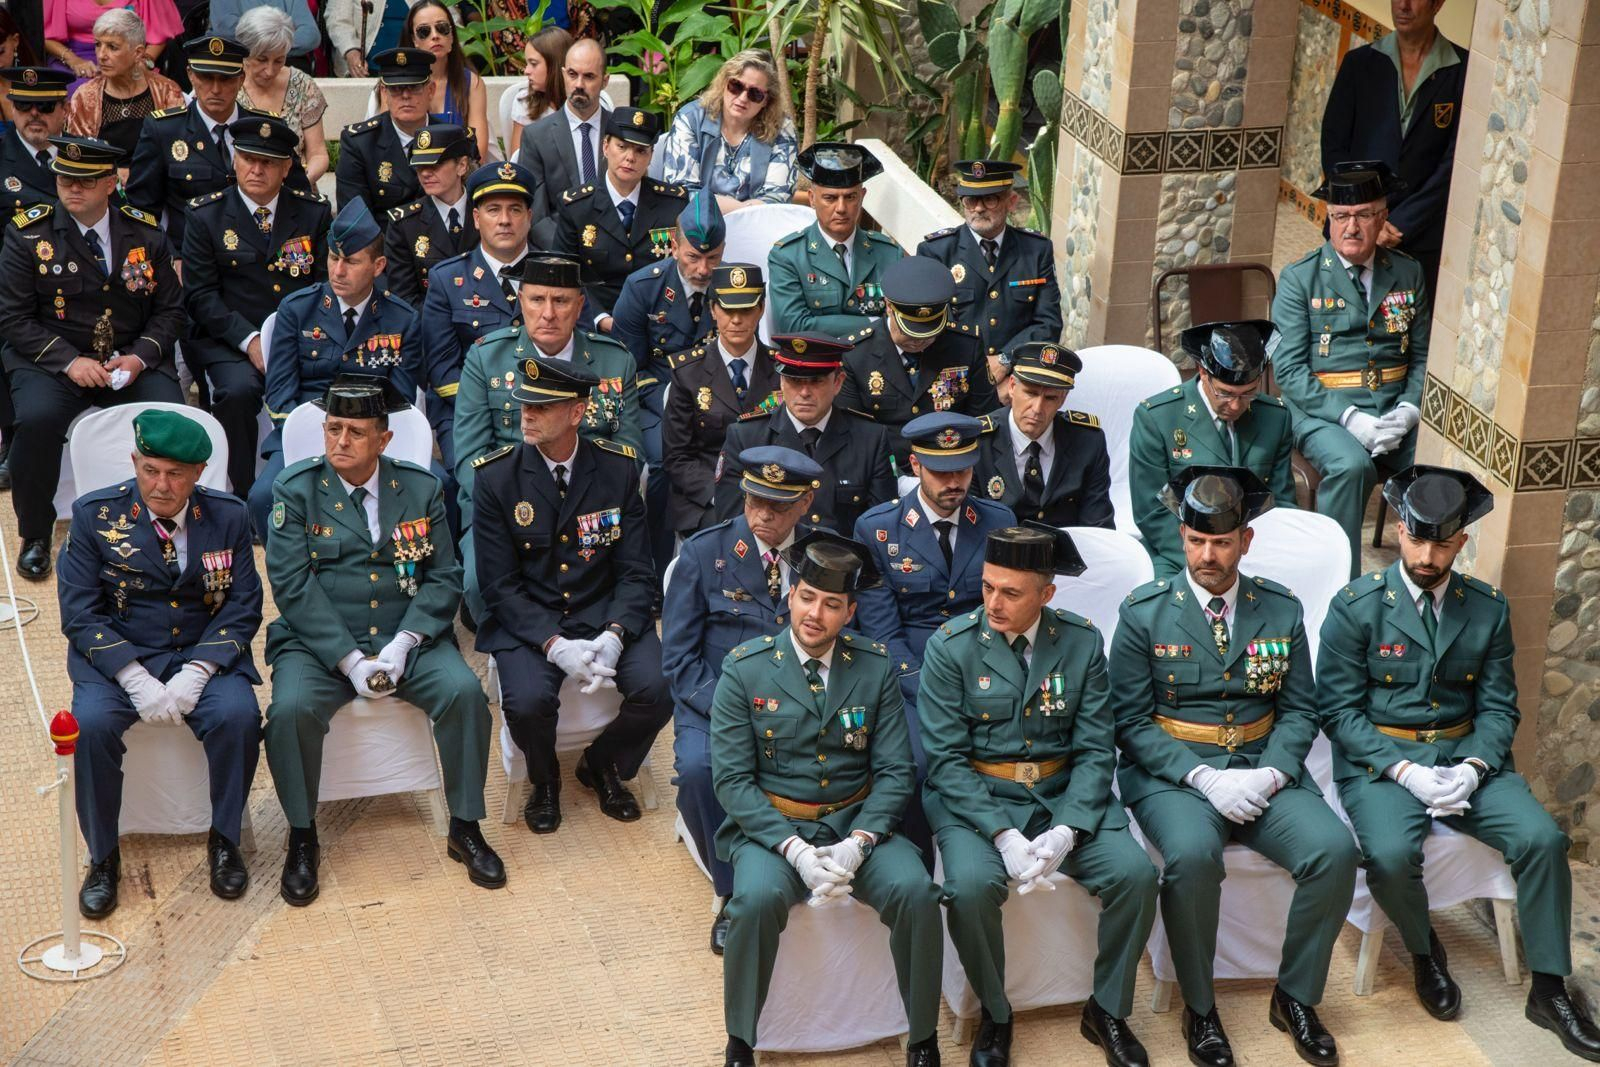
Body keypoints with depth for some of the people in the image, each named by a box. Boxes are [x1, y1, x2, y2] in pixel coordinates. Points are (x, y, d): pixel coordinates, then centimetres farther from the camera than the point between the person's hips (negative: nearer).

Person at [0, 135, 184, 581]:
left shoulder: (146, 234, 5)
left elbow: (169, 310, 8)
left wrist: (140, 357, -11)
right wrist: (69, 361, -17)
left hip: (131, 362, 2)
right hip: (51, 359, -1)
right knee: (37, 419, -32)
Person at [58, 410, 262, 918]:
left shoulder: (228, 517, 1)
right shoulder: (95, 514, -4)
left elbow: (243, 608, -1)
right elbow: (80, 613, -7)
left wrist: (195, 674, -16)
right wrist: (137, 680, -19)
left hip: (205, 655, 1)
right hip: (117, 656, -1)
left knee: (238, 715, -29)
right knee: (92, 723, -30)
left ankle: (224, 842, -6)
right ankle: (102, 858, -9)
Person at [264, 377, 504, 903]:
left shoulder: (421, 489, 6)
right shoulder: (295, 489, 0)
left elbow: (443, 578, 3)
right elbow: (292, 584, -8)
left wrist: (401, 645, -13)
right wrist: (349, 660, -17)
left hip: (407, 638, 2)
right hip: (321, 642, -1)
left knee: (465, 691, -24)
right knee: (291, 707, -29)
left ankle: (465, 828, -6)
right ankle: (302, 839, -7)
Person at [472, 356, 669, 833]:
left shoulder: (619, 468, -1)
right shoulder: (497, 477, -6)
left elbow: (636, 573, 0)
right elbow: (501, 585, -7)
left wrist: (613, 636, -19)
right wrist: (555, 645, -21)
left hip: (606, 614, 2)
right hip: (527, 622, -2)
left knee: (658, 690, -23)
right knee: (528, 702, -30)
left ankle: (601, 764, 11)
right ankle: (544, 778, 7)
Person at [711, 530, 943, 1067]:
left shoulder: (875, 669, 2)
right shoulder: (744, 670, -4)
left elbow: (895, 771, 1)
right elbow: (731, 777, -7)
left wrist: (857, 844, -17)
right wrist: (795, 849, -19)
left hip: (858, 822, 2)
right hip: (771, 825, -2)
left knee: (916, 892, -25)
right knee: (758, 898, -32)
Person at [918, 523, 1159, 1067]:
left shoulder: (1082, 642, -1)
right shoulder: (950, 646, -7)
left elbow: (1094, 751, -3)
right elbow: (946, 758, -10)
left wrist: (1066, 832, -19)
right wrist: (1003, 834, -21)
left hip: (1064, 797, 2)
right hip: (974, 798, -2)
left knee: (1135, 873, -20)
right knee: (972, 886, -30)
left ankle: (1107, 1010, 4)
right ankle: (994, 1015, -3)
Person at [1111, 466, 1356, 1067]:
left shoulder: (1282, 610, 8)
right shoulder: (1144, 613, -1)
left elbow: (1299, 710, 8)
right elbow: (1132, 721, -4)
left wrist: (1270, 773, -12)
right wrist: (1203, 777, -17)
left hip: (1262, 770, 3)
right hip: (1173, 772, -3)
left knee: (1335, 850, -22)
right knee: (1192, 856, -34)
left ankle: (1296, 996, 0)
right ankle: (1199, 1009, -11)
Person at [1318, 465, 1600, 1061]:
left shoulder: (1488, 608, 6)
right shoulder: (1356, 607, -5)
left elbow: (1497, 707, 7)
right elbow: (1339, 709, -7)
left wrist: (1473, 767, -13)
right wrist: (1406, 772, -18)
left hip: (1464, 757, 3)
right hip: (1379, 760, -3)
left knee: (1542, 838, -20)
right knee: (1391, 854, -31)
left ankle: (1549, 989, -3)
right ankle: (1423, 951, 3)